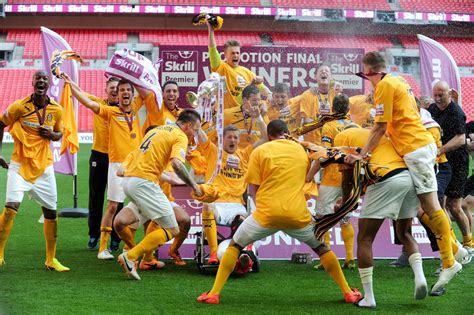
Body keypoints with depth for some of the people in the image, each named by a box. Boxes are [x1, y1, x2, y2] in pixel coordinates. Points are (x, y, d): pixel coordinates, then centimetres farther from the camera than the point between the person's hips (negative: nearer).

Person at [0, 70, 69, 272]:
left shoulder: (57, 109, -1)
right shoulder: (19, 107, -10)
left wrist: (51, 135, -9)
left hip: (44, 167, 3)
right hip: (20, 165, -3)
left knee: (51, 212, 5)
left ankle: (51, 260, 19)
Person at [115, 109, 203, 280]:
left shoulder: (157, 129, 25)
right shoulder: (180, 136, -2)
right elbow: (176, 164, -19)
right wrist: (193, 185, -8)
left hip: (128, 179, 9)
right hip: (144, 182, -9)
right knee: (172, 230, -3)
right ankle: (131, 257, -9)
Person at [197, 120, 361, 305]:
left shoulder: (260, 151, 4)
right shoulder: (301, 150, 13)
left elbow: (256, 187, 4)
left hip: (267, 213, -2)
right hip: (297, 213, 2)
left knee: (234, 246, 17)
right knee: (321, 247, 25)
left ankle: (214, 293, 8)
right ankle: (348, 293, 24)